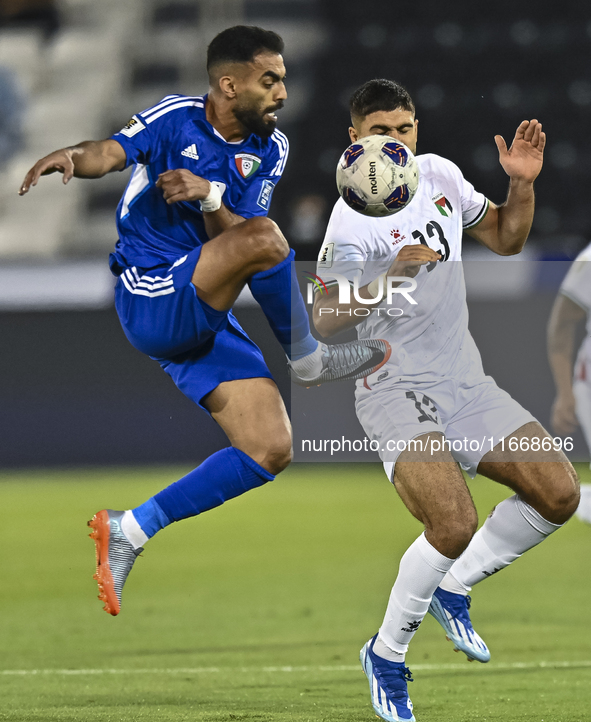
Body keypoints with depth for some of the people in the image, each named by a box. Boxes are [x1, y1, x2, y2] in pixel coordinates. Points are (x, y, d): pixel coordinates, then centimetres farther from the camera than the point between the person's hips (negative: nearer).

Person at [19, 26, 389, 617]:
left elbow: (231, 232, -2)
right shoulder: (175, 119, -6)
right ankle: (309, 361, -11)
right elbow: (111, 152, -23)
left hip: (203, 315, 7)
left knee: (270, 449, -5)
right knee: (263, 237, -31)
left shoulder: (269, 149, 8)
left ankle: (128, 531, 2)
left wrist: (209, 197, -23)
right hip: (148, 298, -7)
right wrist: (75, 156, -45)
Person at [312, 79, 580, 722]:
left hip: (466, 382, 7)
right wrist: (391, 277, -34)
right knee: (454, 527, -26)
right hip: (396, 390, -7)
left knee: (558, 493, -4)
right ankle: (386, 655, -3)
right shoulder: (352, 221, -16)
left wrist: (522, 184, -1)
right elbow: (323, 324, -23)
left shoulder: (438, 174, 5)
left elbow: (504, 239, 17)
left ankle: (452, 589, 15)